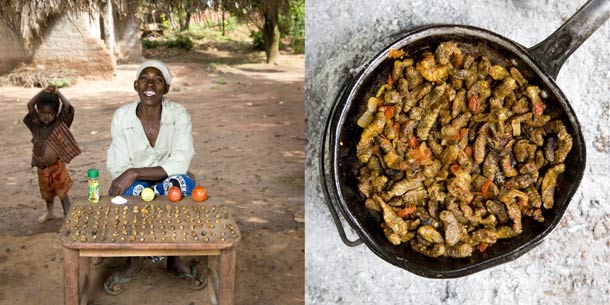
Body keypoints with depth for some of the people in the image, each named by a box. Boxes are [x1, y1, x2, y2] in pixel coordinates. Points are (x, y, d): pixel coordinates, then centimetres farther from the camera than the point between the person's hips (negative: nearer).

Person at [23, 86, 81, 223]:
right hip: (42, 168, 4)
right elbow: (30, 105, -5)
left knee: (62, 192, 4)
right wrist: (43, 92, -7)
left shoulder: (60, 124, -11)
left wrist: (57, 93, -11)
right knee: (47, 192, 23)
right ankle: (49, 212, 43)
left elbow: (67, 106, -21)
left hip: (57, 166, -4)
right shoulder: (36, 125, -3)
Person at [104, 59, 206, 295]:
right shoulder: (121, 116, -12)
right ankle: (132, 260, -10)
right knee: (135, 192, -36)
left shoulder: (179, 114, -15)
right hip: (135, 187, 0)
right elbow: (119, 169, -10)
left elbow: (180, 164, -24)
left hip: (168, 185, 0)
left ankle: (174, 258, -14)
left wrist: (135, 173, -33)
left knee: (183, 184, -35)